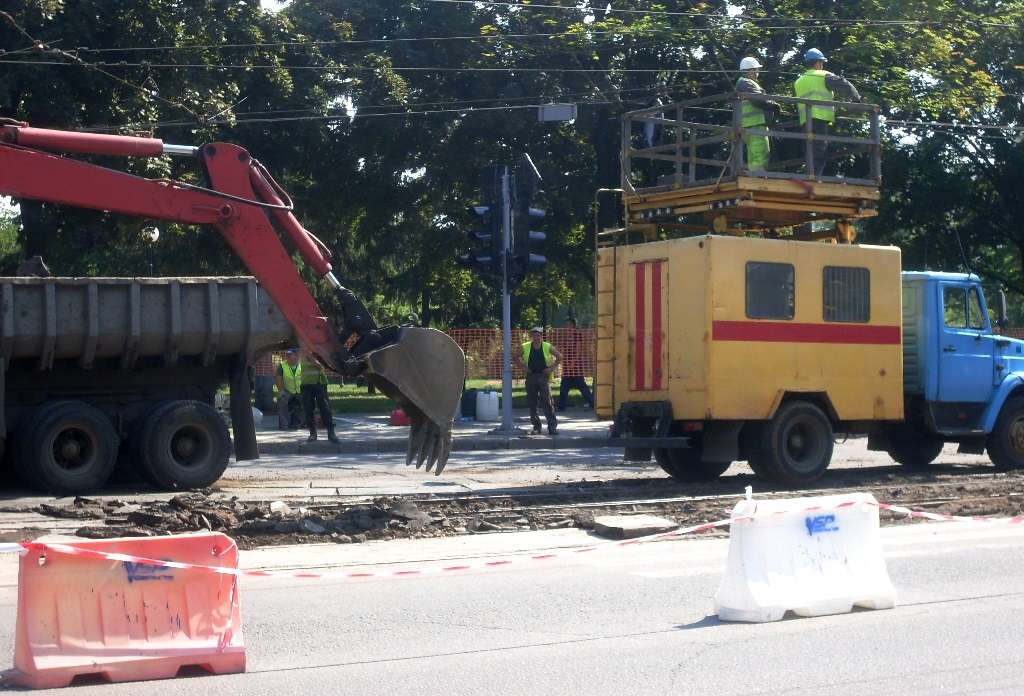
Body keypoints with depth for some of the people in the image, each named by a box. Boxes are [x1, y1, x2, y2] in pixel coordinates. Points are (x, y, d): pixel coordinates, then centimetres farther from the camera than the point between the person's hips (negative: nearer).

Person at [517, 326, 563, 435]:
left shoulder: (547, 347, 1)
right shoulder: (525, 347, 5)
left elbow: (559, 357, 7)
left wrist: (552, 368, -2)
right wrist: (523, 367, 2)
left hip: (544, 376, -2)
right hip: (531, 376, 2)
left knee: (547, 402, -8)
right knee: (532, 403, 4)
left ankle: (552, 426, -6)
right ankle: (536, 427, 11)